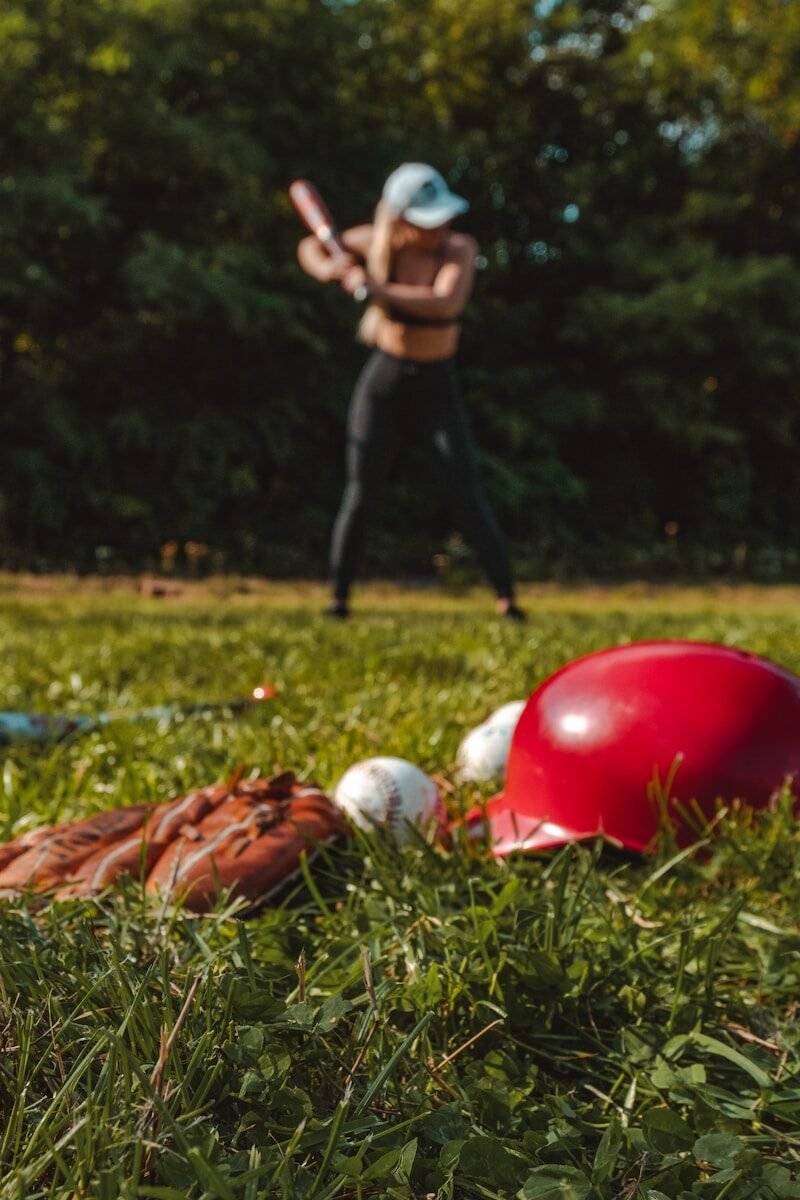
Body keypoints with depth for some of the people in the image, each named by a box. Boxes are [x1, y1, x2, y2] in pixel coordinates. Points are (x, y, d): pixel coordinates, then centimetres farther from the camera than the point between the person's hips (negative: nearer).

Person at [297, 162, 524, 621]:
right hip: (383, 381, 2)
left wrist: (374, 289, -33)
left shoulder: (459, 248, -14)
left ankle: (507, 599, -2)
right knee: (360, 493, 5)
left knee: (469, 497, -9)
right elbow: (312, 246, 7)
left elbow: (445, 303, -33)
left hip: (438, 386, -1)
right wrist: (328, 269, -15)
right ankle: (339, 599, 15)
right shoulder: (377, 242, -8)